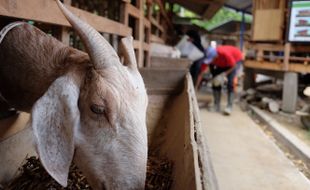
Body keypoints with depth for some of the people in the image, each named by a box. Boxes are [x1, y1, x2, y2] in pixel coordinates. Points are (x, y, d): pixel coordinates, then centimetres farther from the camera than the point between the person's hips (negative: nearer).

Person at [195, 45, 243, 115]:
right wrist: (195, 88, -26)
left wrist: (223, 75, -36)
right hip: (222, 64, 5)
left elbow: (233, 66, -27)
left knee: (230, 82, -21)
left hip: (236, 59, -5)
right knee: (216, 81, -7)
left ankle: (229, 107, -20)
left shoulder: (225, 54, -43)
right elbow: (201, 74, -24)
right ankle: (217, 105, 1)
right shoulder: (207, 59, -28)